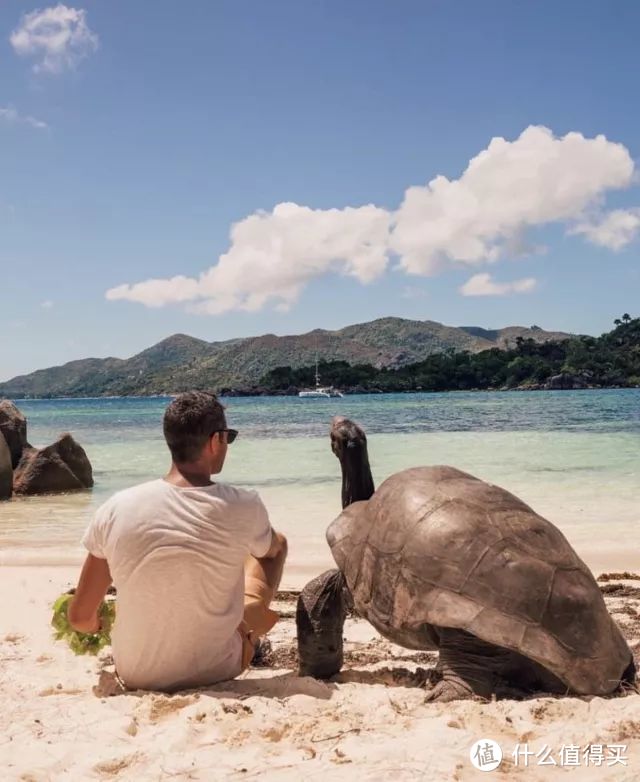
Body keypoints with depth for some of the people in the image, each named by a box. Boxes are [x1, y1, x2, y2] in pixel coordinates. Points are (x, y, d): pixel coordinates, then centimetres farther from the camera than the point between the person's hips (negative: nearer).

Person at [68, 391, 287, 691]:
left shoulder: (117, 509, -15)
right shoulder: (242, 507, -17)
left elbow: (80, 617, -6)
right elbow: (273, 548, 8)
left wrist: (97, 626, 19)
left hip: (136, 676, 2)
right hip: (218, 671, -1)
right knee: (278, 543, 16)